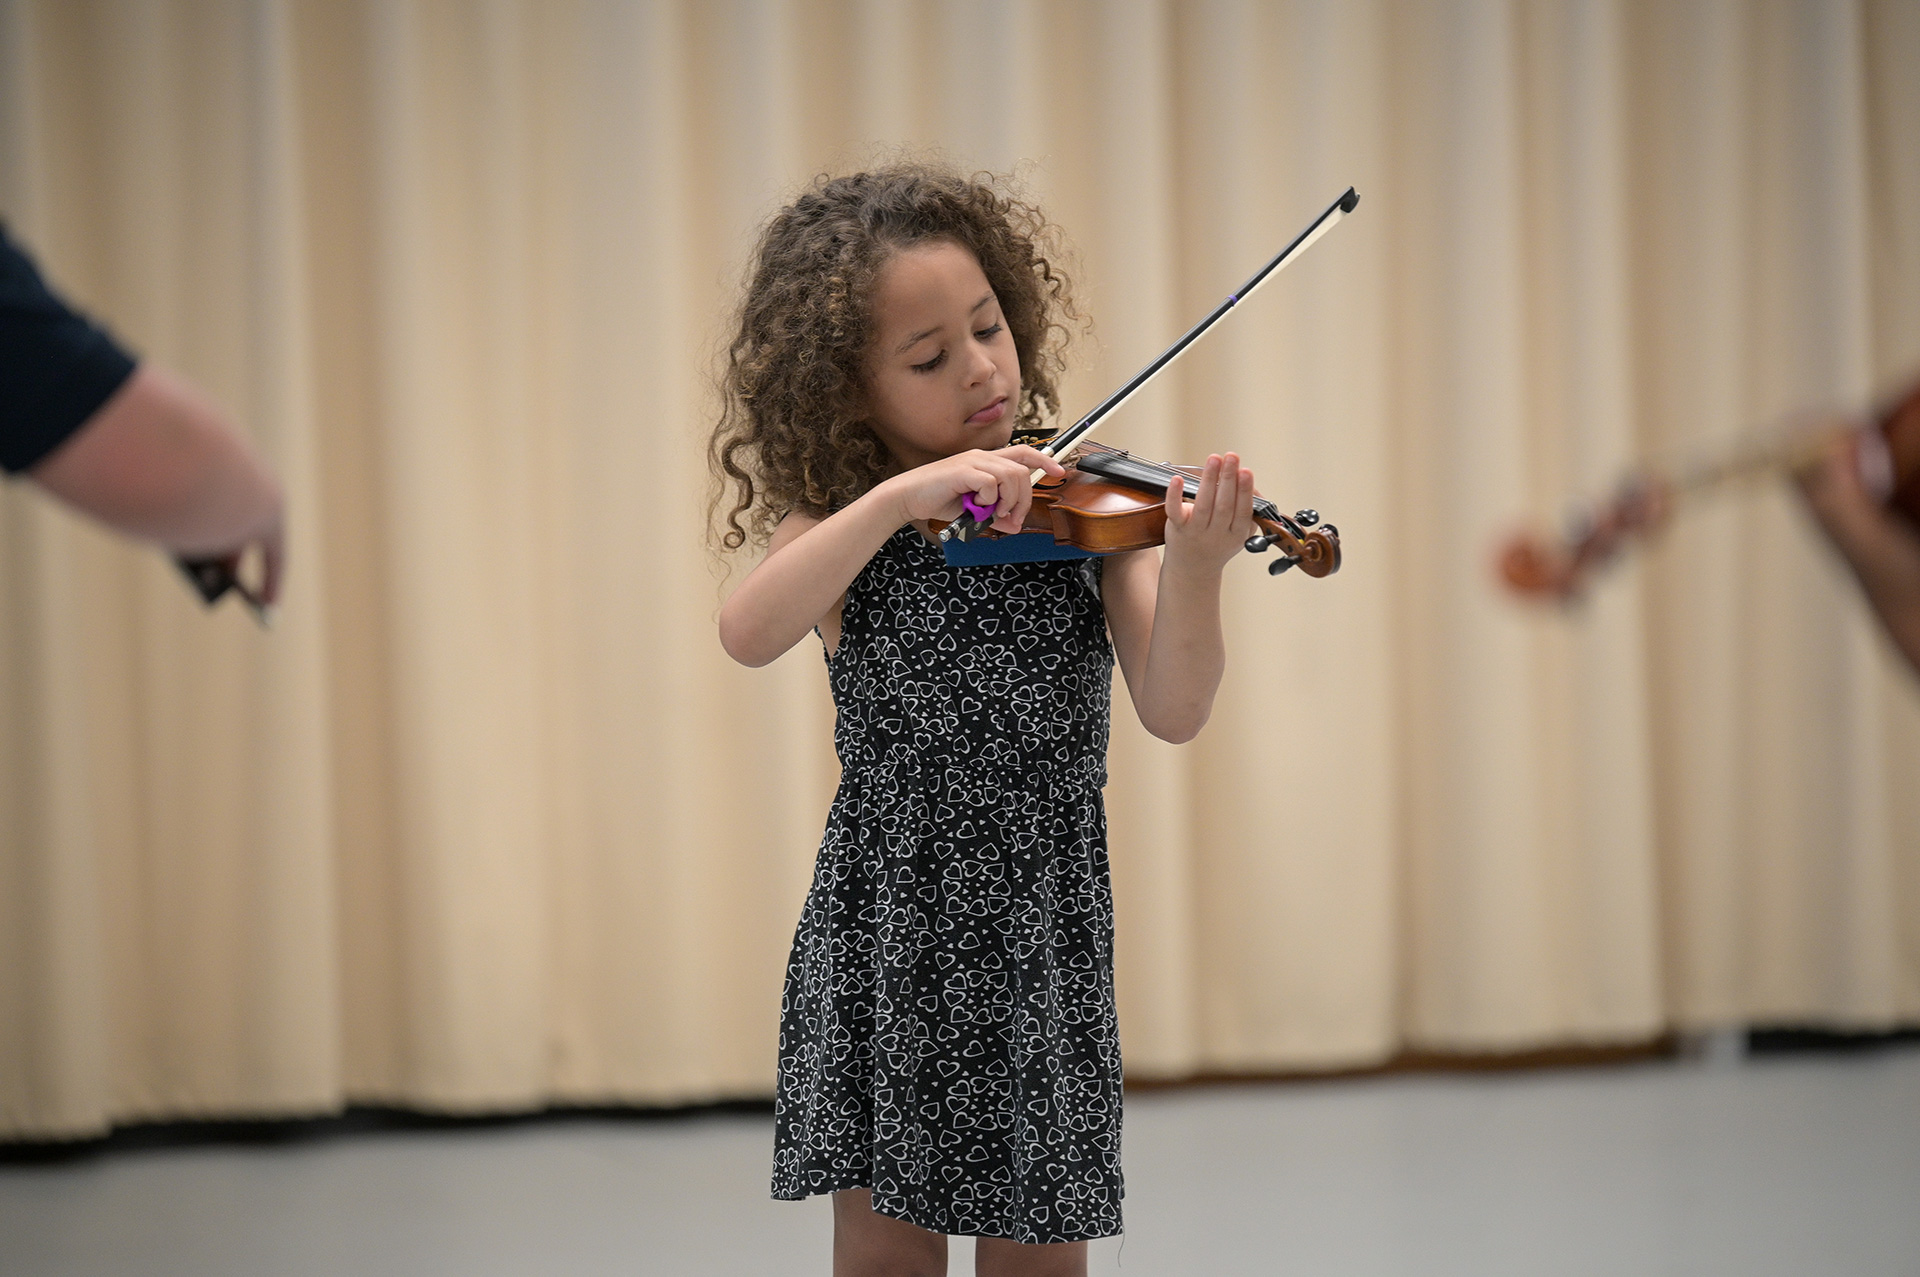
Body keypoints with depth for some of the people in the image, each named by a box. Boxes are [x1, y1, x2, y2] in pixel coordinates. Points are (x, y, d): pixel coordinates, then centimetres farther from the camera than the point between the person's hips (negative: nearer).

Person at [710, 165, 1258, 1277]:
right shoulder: (846, 524, -1)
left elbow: (1174, 713, -10)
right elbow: (748, 634, -23)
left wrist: (1195, 569, -28)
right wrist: (900, 496, -31)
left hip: (1044, 932, 1)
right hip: (888, 932, 0)